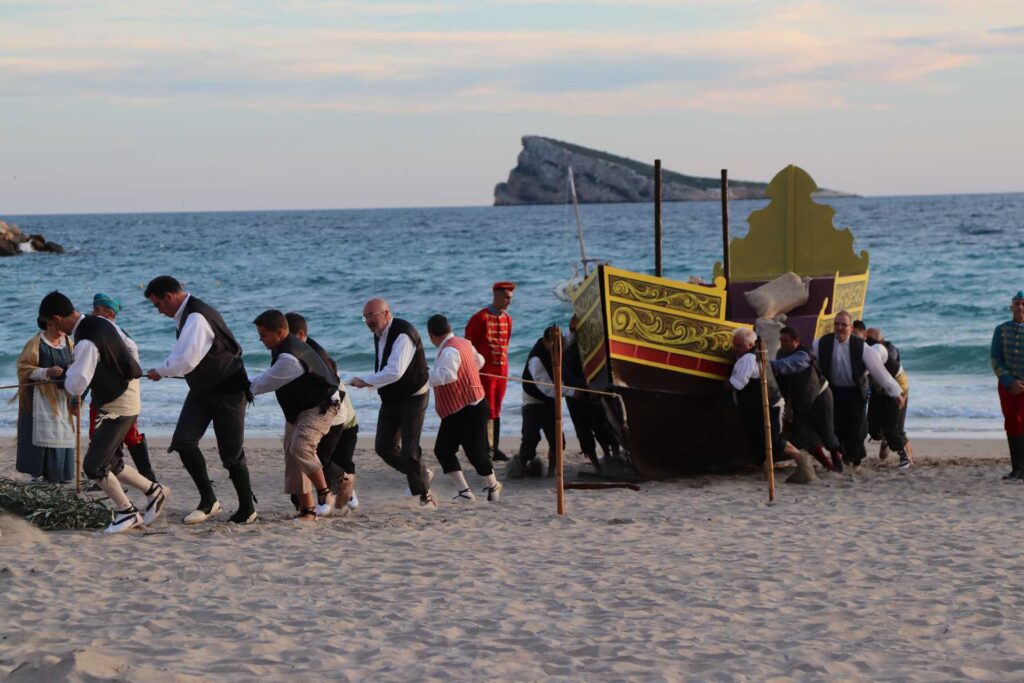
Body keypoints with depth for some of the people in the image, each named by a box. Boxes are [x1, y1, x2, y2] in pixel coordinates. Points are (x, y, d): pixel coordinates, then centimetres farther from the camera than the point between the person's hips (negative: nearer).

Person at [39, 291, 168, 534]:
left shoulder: (86, 342, -28)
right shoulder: (101, 323, 1)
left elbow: (75, 387, -33)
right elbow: (127, 348, 17)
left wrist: (68, 372, -11)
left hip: (118, 408, -10)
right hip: (126, 399, 10)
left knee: (93, 465, -5)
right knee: (110, 464, 16)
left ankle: (127, 512, 8)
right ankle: (154, 491, 27)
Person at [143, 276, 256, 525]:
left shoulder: (196, 318, -25)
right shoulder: (186, 315, 7)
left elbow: (185, 361, -31)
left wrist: (159, 371, -15)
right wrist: (164, 371, 2)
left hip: (227, 391, -9)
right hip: (203, 390, 9)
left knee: (231, 453, -2)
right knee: (183, 441, -6)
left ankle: (247, 508, 14)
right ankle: (208, 500, 1)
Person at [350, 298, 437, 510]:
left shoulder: (402, 334, -26)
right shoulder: (379, 334, 3)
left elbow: (395, 371, -35)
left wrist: (365, 381, -28)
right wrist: (371, 383, 2)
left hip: (412, 398, -9)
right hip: (390, 399, 9)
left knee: (409, 451, -10)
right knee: (383, 446, 9)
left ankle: (425, 495, 9)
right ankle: (419, 473, 31)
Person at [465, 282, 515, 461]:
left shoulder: (507, 319, 11)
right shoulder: (480, 318, -10)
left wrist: (504, 366, 16)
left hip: (502, 371, 7)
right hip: (485, 371, -7)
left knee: (496, 411, 10)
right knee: (487, 411, -7)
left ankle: (494, 448, 14)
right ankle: (487, 449, -4)